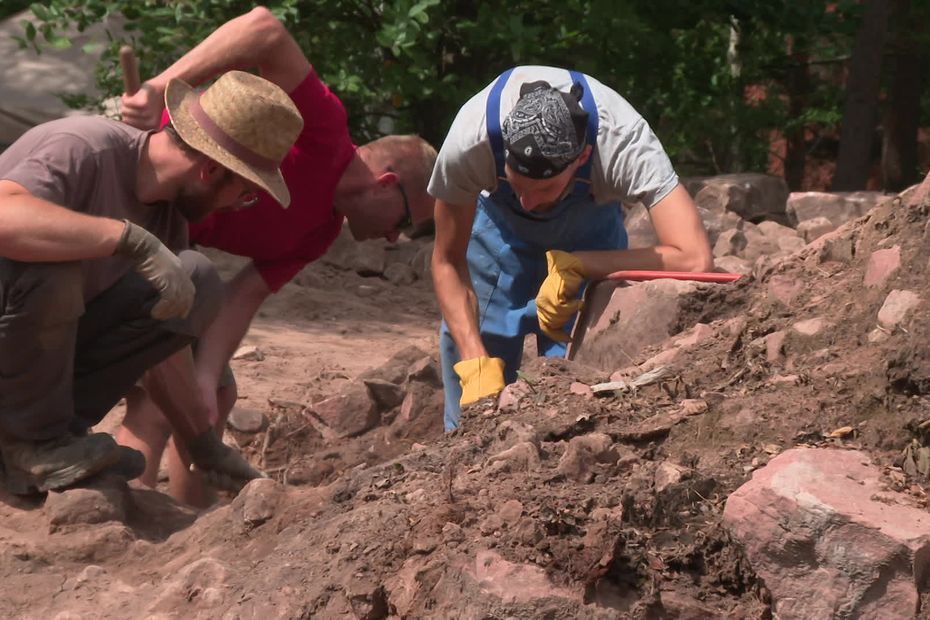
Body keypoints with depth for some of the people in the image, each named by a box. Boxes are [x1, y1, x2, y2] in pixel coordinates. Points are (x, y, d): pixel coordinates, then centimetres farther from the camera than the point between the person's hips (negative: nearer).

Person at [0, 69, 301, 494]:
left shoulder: (169, 214, 0)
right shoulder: (83, 149, -26)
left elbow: (164, 338, 10)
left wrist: (207, 450, 13)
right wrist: (133, 239, -45)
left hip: (46, 338, 7)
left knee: (197, 283, -7)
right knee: (45, 265, -38)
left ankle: (59, 428, -5)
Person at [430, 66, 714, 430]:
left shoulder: (625, 143, -42)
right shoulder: (470, 140, -38)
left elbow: (694, 259, -49)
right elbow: (448, 262, -23)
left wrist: (573, 266, -46)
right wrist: (476, 364, -34)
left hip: (590, 221, 0)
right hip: (497, 221, 1)